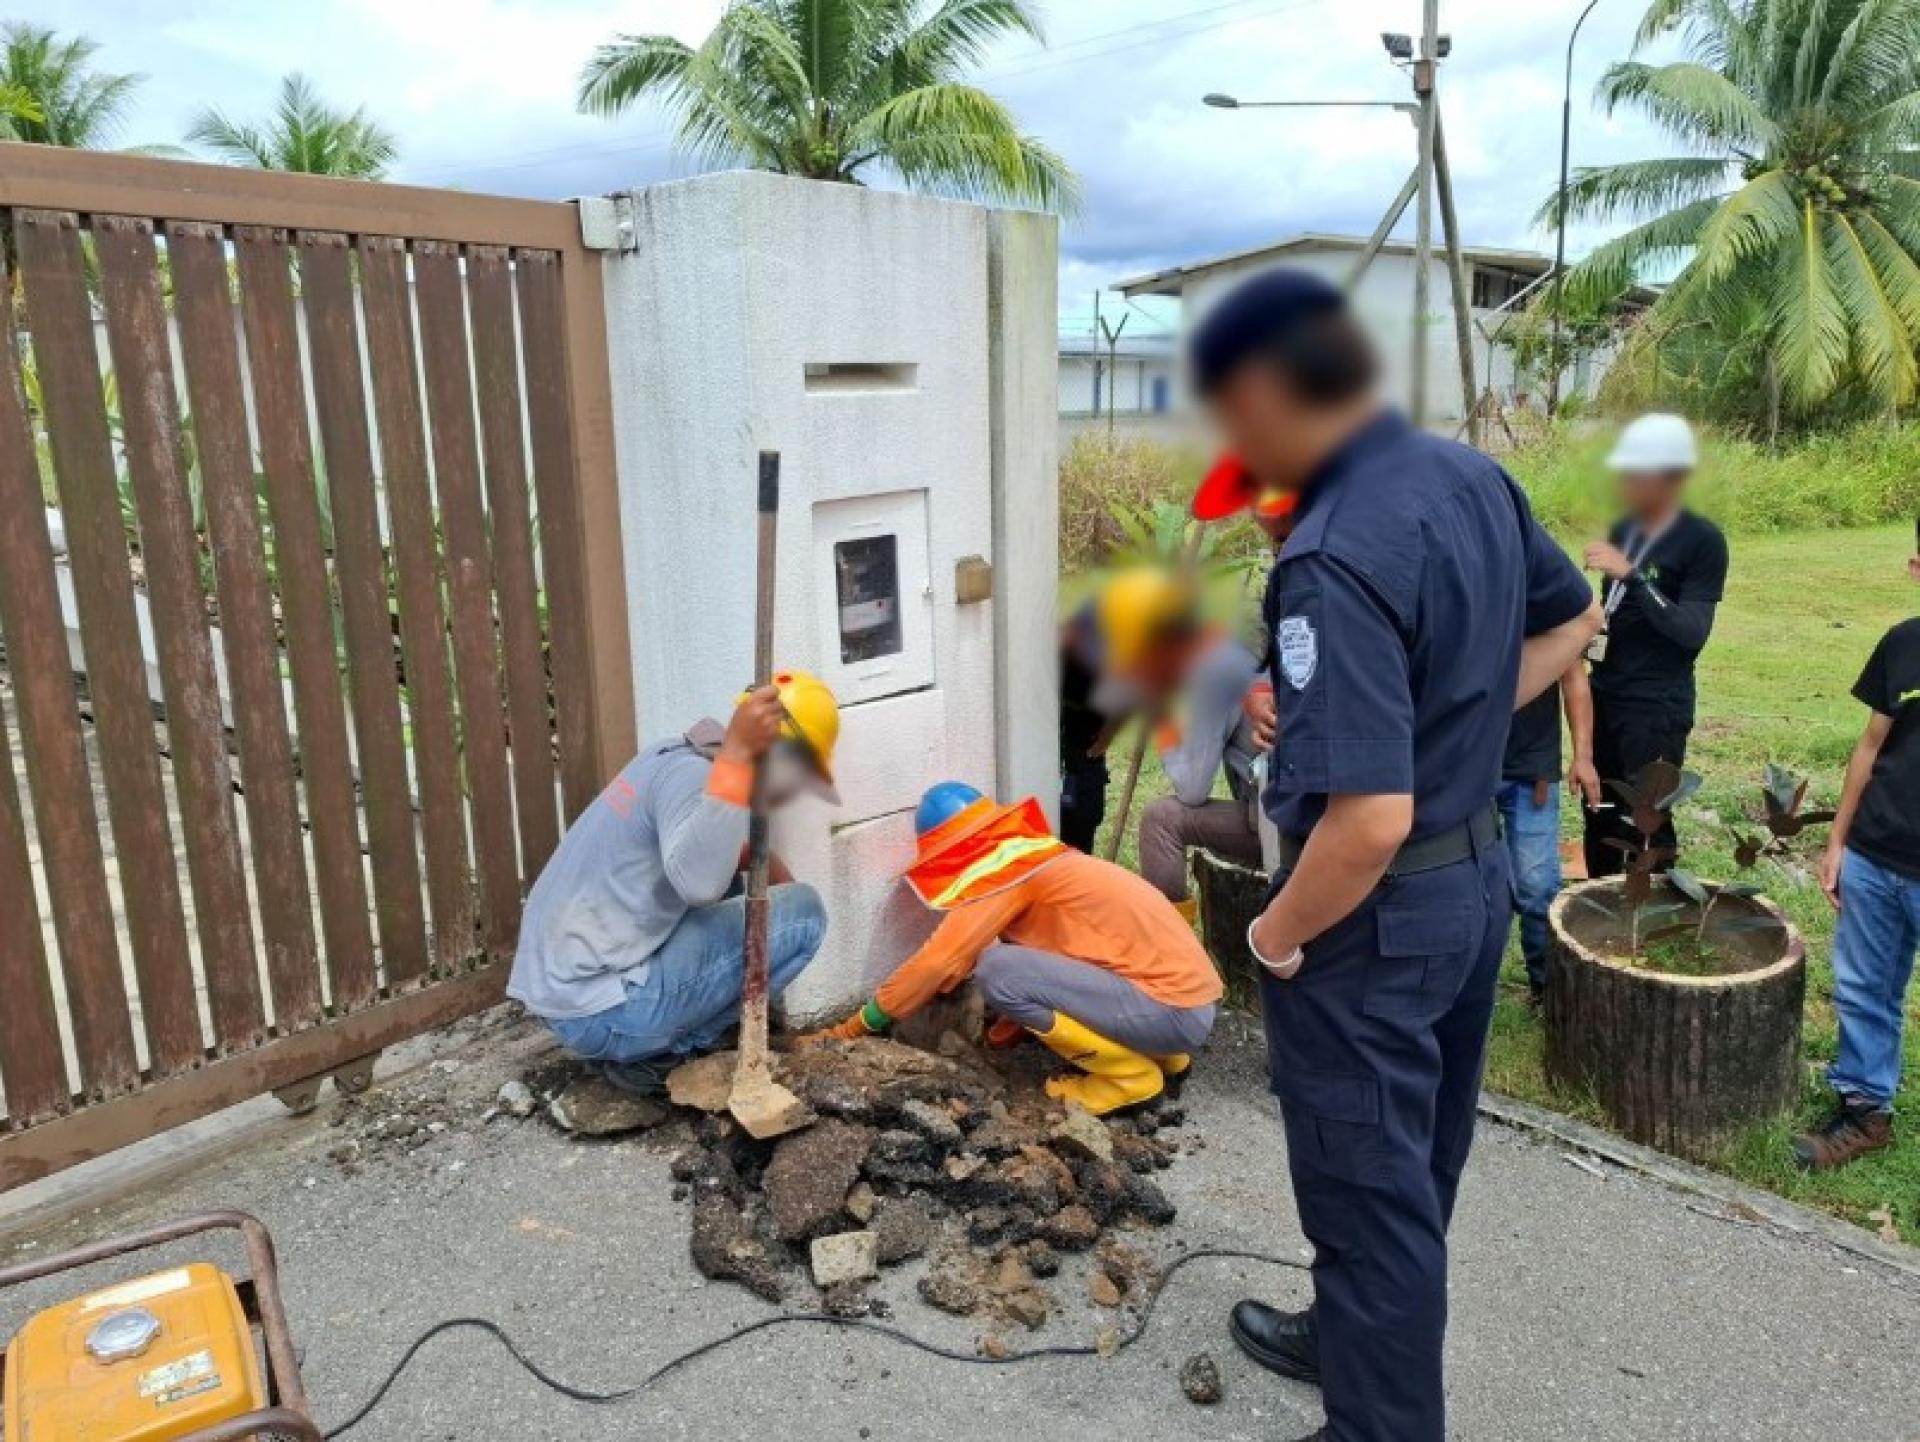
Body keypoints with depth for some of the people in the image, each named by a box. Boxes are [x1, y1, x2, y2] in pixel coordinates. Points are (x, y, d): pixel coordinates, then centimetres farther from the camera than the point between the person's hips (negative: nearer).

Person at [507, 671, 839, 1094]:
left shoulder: (676, 755, 10)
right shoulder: (692, 774, -17)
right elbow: (699, 881, -37)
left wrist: (765, 864, 12)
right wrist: (736, 752, -38)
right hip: (598, 1011, -9)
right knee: (802, 911, -8)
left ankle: (643, 1040, 14)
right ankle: (661, 1052, -1)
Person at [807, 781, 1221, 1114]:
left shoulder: (1007, 862, -12)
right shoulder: (1032, 854, 15)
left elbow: (939, 960, -14)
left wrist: (856, 1026, -4)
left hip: (1174, 1012, -9)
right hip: (1191, 998, 9)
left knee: (999, 972, -17)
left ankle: (1130, 1074, -2)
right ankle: (1161, 1053, 18)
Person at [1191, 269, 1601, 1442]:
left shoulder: (1337, 557, -30)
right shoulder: (1474, 477, -1)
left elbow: (1369, 821, -34)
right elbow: (1574, 621, 16)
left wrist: (1276, 938, -17)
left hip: (1375, 912, -9)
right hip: (1476, 876, 10)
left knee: (1371, 1189, 10)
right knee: (1418, 1161, 25)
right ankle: (1354, 1340, 49)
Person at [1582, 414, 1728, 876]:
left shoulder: (1702, 540, -11)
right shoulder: (1623, 529, 8)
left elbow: (1693, 631, -20)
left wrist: (1632, 574, -26)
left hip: (1658, 707, -7)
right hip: (1604, 695, 7)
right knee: (1599, 816, 13)